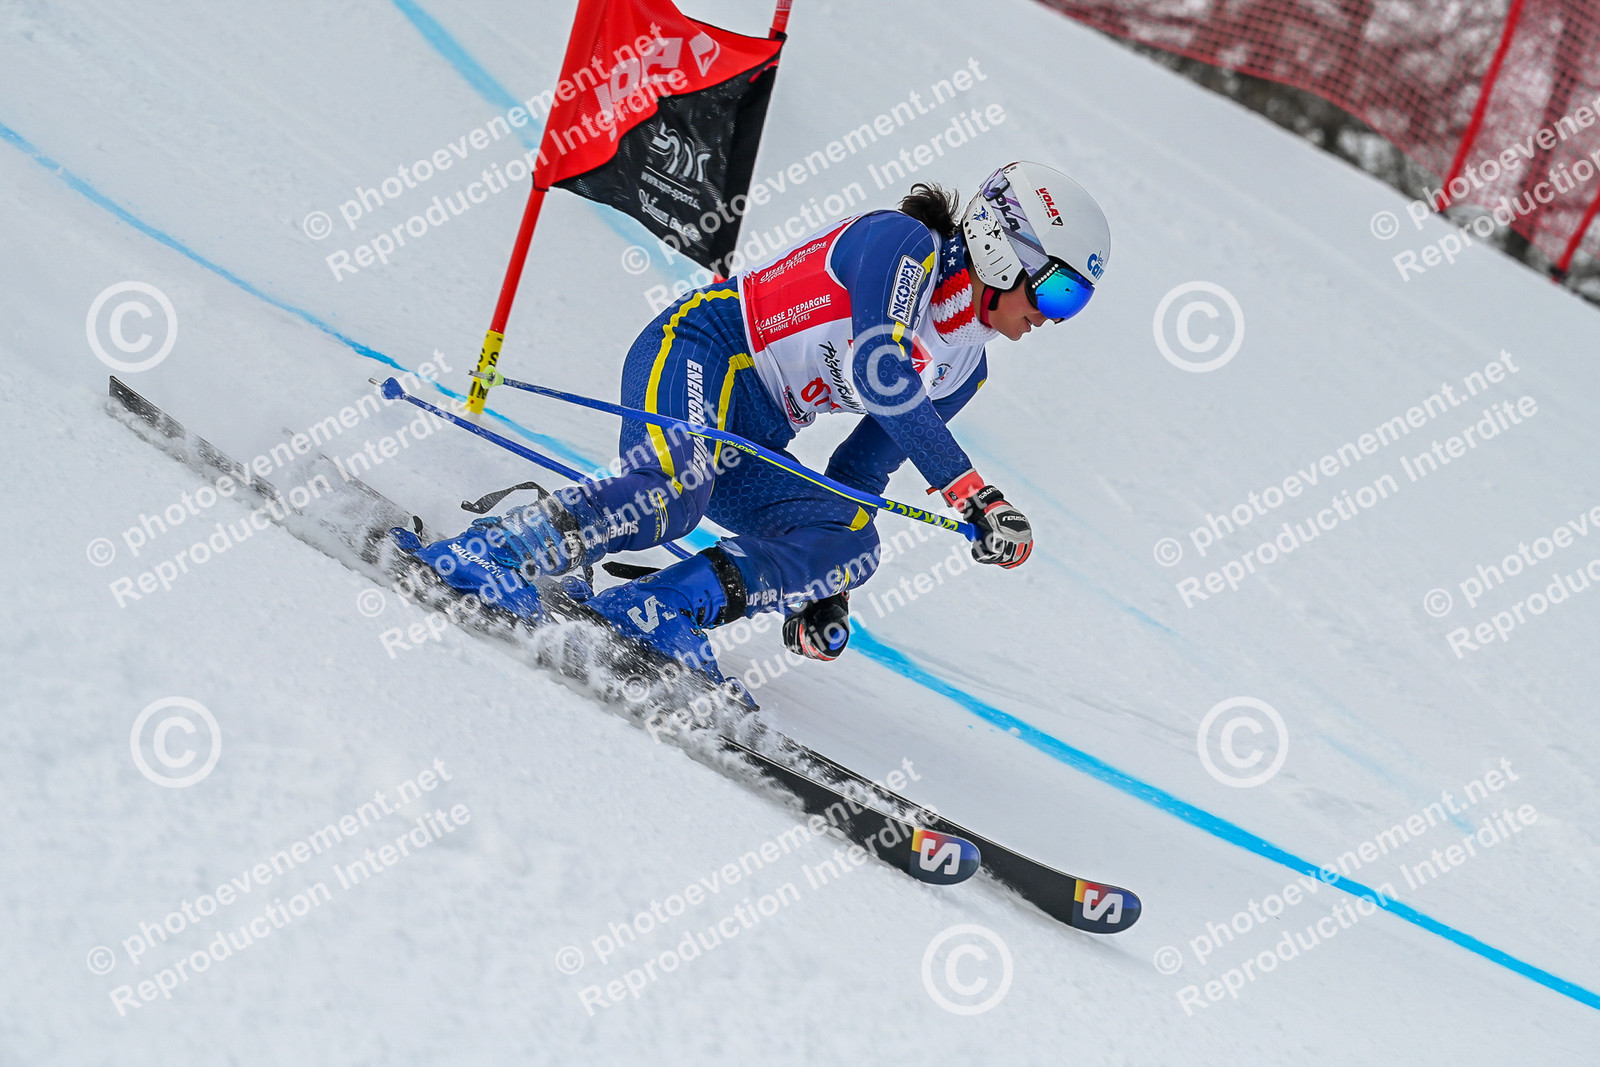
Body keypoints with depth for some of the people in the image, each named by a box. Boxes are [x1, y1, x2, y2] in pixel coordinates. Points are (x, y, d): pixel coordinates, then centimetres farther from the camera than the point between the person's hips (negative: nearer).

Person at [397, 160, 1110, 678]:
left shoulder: (963, 369, 15)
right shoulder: (902, 243, -10)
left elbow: (859, 473, 20)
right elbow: (879, 372, -26)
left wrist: (820, 585, 11)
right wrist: (977, 497, -30)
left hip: (748, 449, 8)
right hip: (698, 350, -8)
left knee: (851, 545, -15)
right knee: (675, 491, -37)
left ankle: (651, 611, -22)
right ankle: (485, 554, -28)